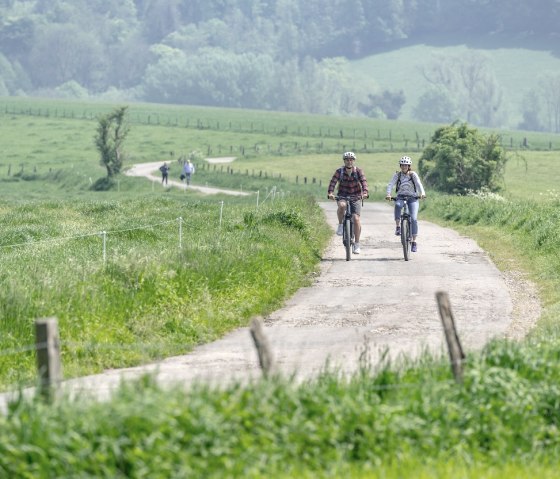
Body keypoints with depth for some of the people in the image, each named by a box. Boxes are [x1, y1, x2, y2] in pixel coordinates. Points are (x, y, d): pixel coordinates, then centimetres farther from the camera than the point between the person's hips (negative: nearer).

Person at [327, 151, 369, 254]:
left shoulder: (358, 171, -11)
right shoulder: (339, 171, -10)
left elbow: (364, 182, -25)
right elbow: (333, 182, -22)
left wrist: (365, 192, -44)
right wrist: (330, 193, -41)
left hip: (356, 196, 0)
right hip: (343, 195, 0)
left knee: (356, 219, -10)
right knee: (342, 205, -37)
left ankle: (357, 245, 0)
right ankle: (341, 225, -12)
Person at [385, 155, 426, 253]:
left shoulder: (413, 174, -1)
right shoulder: (397, 175, 1)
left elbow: (418, 184, -15)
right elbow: (390, 184, -11)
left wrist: (422, 193, -35)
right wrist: (388, 194, -30)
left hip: (412, 198, -1)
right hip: (401, 197, 1)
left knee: (413, 219, -14)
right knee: (398, 205, -37)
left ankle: (414, 242, -7)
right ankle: (398, 227, -27)